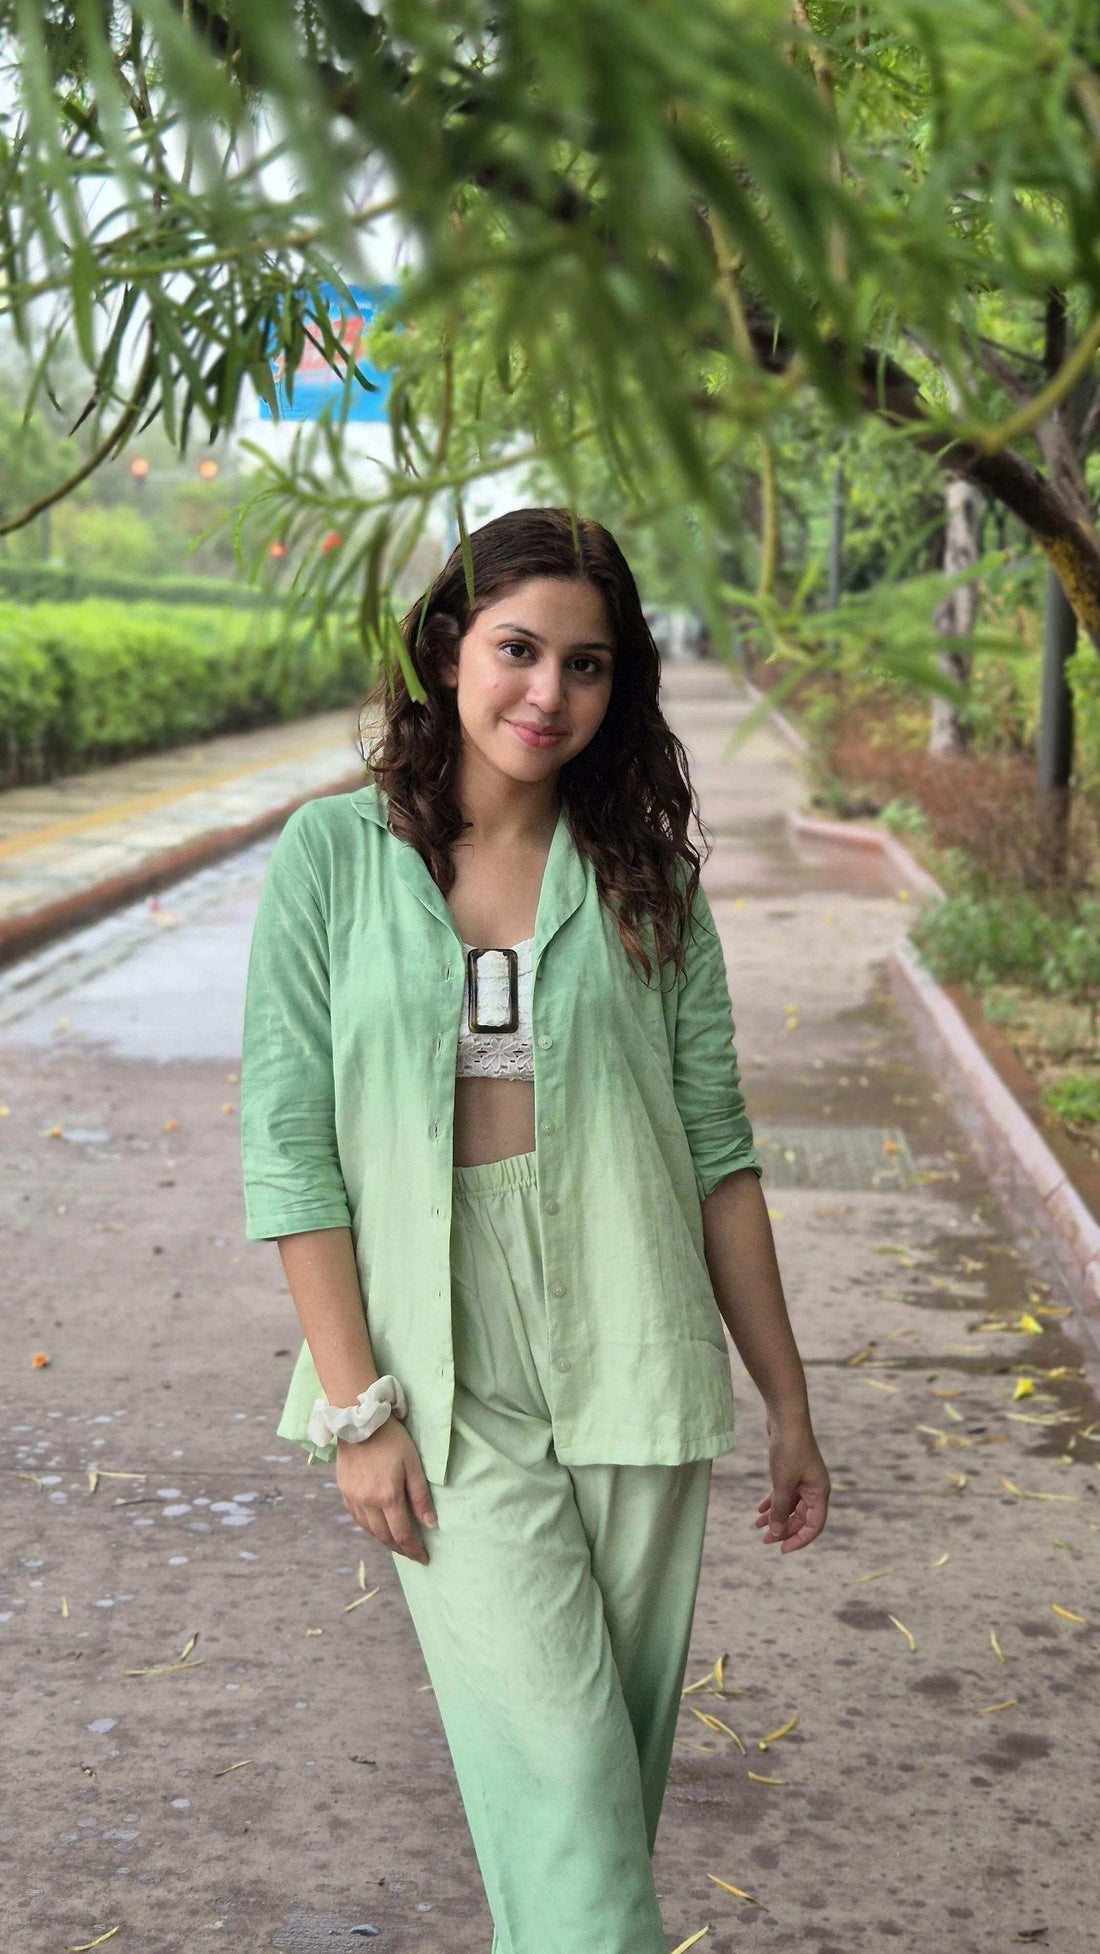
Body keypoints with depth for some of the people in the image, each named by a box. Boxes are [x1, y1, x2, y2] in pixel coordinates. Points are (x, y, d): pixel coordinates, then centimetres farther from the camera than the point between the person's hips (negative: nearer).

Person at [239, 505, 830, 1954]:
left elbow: (717, 1146, 7)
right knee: (556, 1756, -6)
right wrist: (356, 1407, -9)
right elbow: (288, 1147, -4)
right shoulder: (335, 855, -2)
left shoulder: (644, 876, 5)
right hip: (445, 1377, -2)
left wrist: (789, 1403, 7)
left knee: (620, 1756, 9)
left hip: (634, 1363, 3)